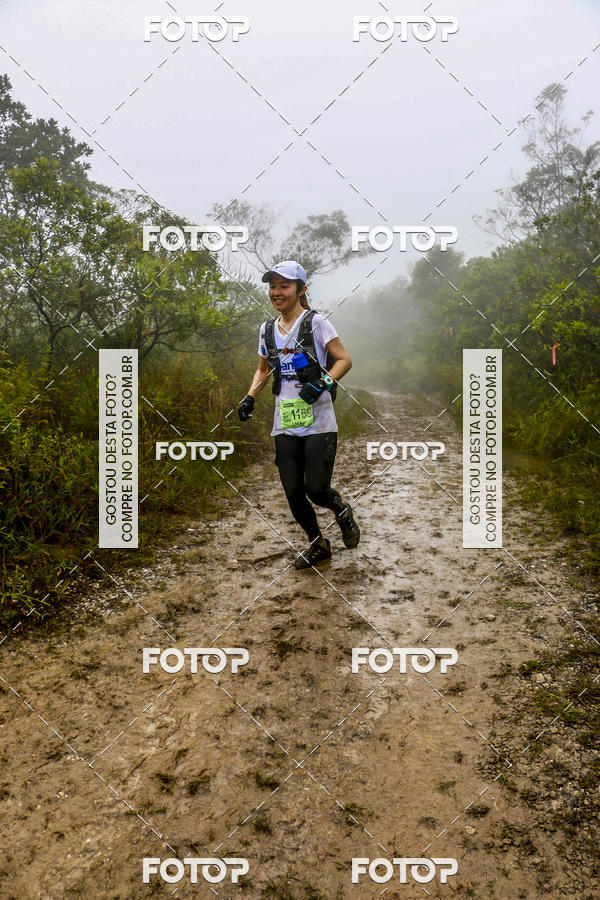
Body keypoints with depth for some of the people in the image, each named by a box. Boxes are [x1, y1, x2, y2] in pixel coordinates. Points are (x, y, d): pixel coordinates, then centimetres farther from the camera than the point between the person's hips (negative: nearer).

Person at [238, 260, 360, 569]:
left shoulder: (315, 322, -3)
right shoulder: (267, 329, 12)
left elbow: (344, 359, -5)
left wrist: (323, 383, -21)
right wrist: (249, 398, 9)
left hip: (319, 424, -5)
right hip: (285, 426, 5)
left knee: (316, 489, -9)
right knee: (293, 491, 4)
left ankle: (342, 511, 28)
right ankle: (318, 545, 27)